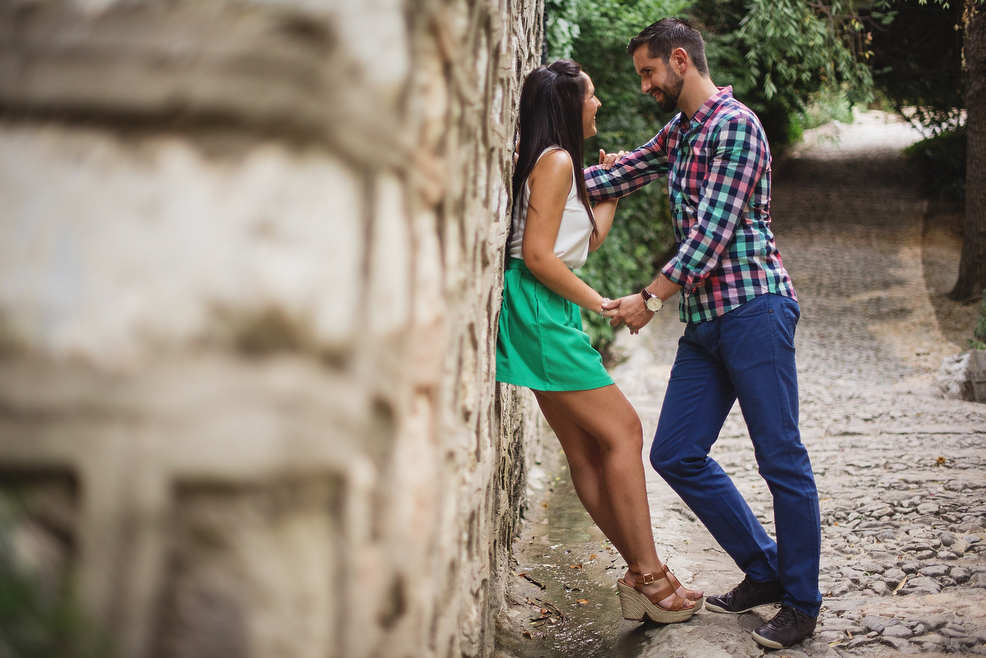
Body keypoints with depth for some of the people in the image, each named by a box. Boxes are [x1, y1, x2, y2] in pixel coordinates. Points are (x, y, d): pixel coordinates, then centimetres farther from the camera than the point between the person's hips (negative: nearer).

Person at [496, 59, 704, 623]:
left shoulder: (557, 163, 19)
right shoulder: (555, 160, -11)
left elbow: (589, 241, 25)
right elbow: (537, 255, -18)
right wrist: (598, 302, -11)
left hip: (547, 316, 10)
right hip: (537, 310, -10)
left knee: (587, 449, 8)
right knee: (622, 431, -7)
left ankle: (643, 577, 11)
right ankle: (649, 576, -4)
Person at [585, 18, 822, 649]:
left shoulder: (734, 125, -9)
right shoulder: (677, 134, 19)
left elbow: (713, 231, -16)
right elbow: (615, 176, 17)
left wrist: (651, 299, -17)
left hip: (754, 309, -9)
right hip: (705, 320, 9)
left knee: (782, 460, -2)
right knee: (676, 454, 8)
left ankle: (802, 603, 9)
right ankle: (764, 570, 21)